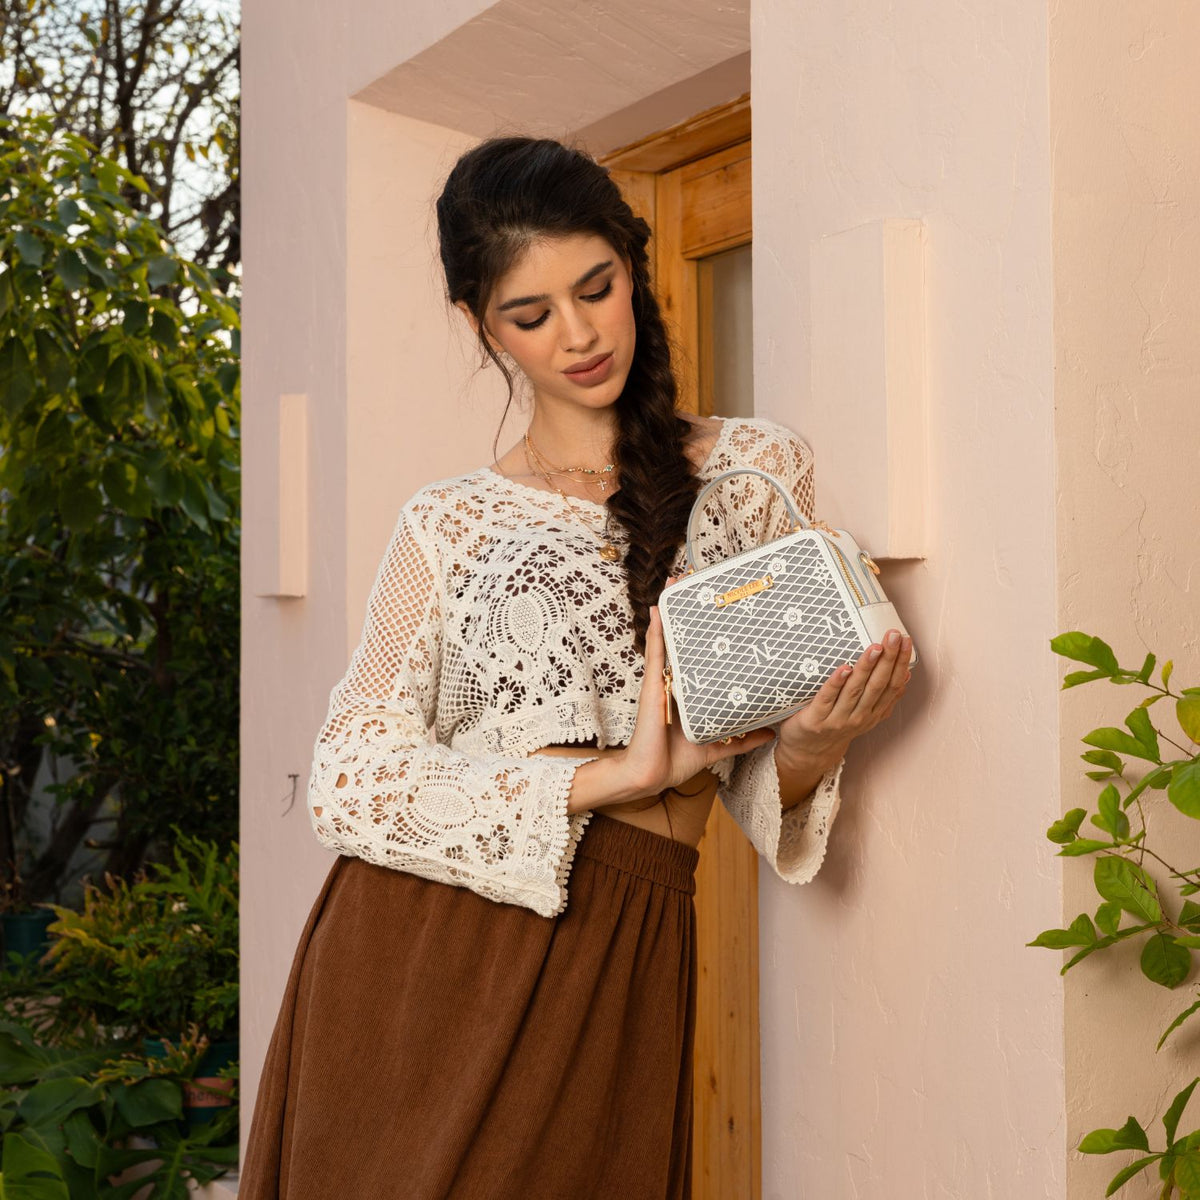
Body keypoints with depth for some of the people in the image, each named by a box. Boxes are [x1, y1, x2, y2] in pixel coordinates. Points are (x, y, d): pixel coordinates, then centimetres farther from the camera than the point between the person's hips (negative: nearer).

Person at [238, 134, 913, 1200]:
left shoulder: (764, 468, 7)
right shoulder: (448, 527, 6)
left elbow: (747, 781, 10)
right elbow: (348, 784, -5)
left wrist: (807, 752, -14)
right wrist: (616, 775, -15)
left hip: (616, 966, 1)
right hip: (422, 943, 0)